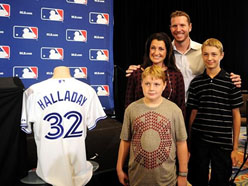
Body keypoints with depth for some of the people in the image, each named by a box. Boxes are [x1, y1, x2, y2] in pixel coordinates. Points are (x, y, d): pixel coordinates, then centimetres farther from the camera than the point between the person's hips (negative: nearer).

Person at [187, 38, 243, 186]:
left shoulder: (231, 81, -4)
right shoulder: (196, 82, 3)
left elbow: (236, 115, -1)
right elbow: (194, 112, 7)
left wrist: (235, 147, -2)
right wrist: (190, 141, 5)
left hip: (223, 142, -2)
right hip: (199, 141, 2)